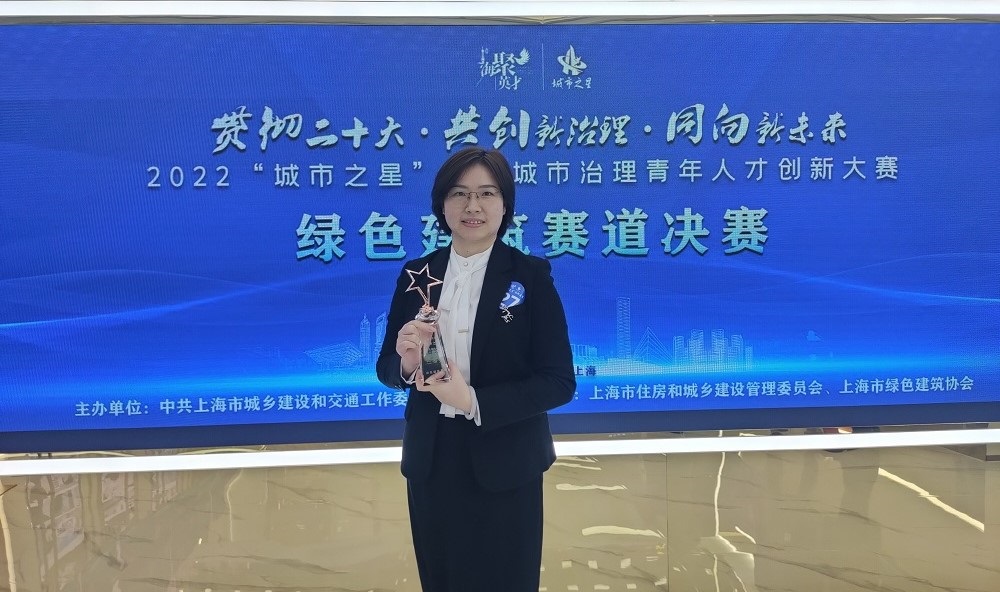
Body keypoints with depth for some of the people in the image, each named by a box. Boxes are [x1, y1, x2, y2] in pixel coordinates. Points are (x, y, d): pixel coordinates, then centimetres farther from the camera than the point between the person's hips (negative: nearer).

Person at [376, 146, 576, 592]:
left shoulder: (531, 276, -8)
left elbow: (558, 382, -11)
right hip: (430, 462, 3)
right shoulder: (416, 275, 1)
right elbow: (386, 368, 6)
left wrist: (475, 402, -22)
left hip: (504, 468, -3)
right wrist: (407, 363, -17)